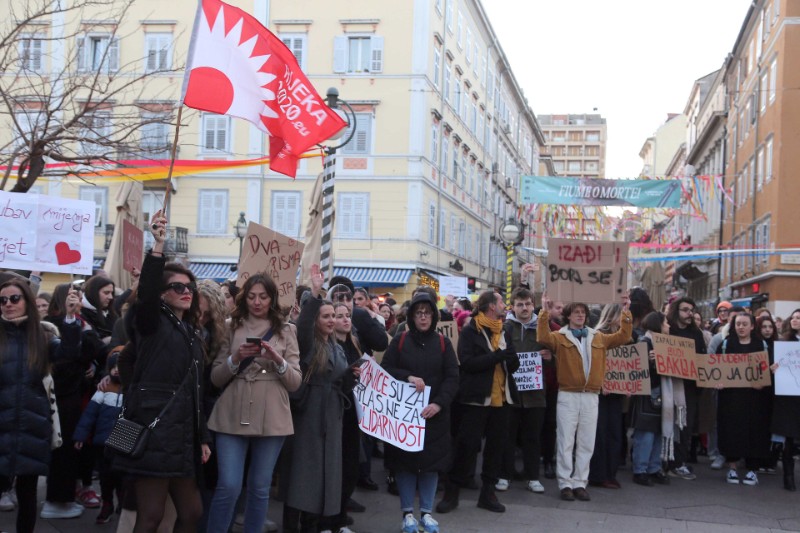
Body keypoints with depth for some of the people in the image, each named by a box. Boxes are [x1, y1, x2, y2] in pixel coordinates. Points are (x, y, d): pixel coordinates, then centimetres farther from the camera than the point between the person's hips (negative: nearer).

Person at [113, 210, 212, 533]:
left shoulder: (192, 333, 19)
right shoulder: (151, 323, -1)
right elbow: (146, 291, -25)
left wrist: (202, 437, 17)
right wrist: (158, 246, -34)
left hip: (181, 434, 8)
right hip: (152, 430, -8)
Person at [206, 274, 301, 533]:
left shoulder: (286, 331, 7)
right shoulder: (231, 328, 7)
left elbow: (295, 382, 2)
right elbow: (216, 378, 5)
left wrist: (278, 360, -15)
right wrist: (235, 358, -13)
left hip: (271, 419, 1)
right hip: (232, 417, -1)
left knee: (260, 488, 9)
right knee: (228, 487, -5)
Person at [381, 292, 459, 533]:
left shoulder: (443, 343, 3)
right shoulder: (399, 341, 2)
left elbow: (452, 377, -3)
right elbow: (385, 369, -3)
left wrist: (439, 403, -17)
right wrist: (408, 377, -19)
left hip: (435, 414, 1)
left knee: (432, 461, 5)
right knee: (405, 461, 3)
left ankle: (427, 512, 18)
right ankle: (407, 512, 15)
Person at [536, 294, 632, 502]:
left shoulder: (598, 338, 14)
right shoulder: (560, 336, 1)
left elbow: (623, 337, 11)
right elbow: (543, 338, -18)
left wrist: (626, 314, 3)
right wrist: (545, 313, -25)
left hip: (591, 397, 4)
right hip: (568, 396, -4)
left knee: (586, 443, 7)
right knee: (566, 442, -1)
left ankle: (580, 483, 15)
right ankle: (565, 484, 6)